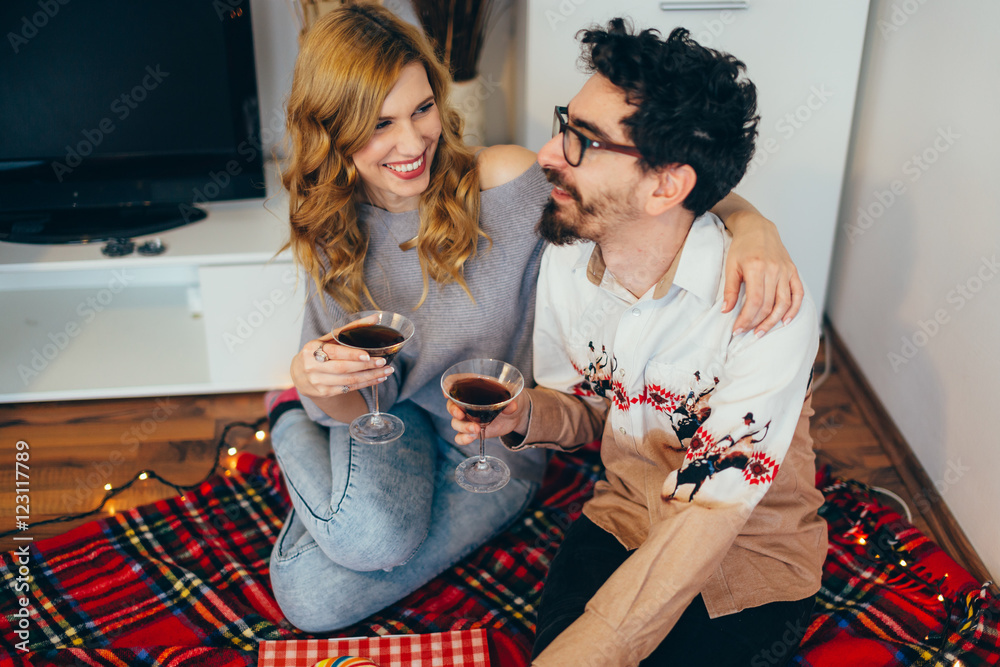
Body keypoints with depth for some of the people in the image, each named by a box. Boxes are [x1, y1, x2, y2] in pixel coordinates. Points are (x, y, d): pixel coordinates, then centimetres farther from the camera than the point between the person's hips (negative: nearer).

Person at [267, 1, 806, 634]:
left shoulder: (506, 183, -22)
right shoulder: (332, 233, -10)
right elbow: (360, 405, -10)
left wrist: (755, 225, -39)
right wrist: (316, 384, -34)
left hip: (496, 445, -2)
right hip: (394, 416, 3)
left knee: (314, 600, -20)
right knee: (371, 537, -30)